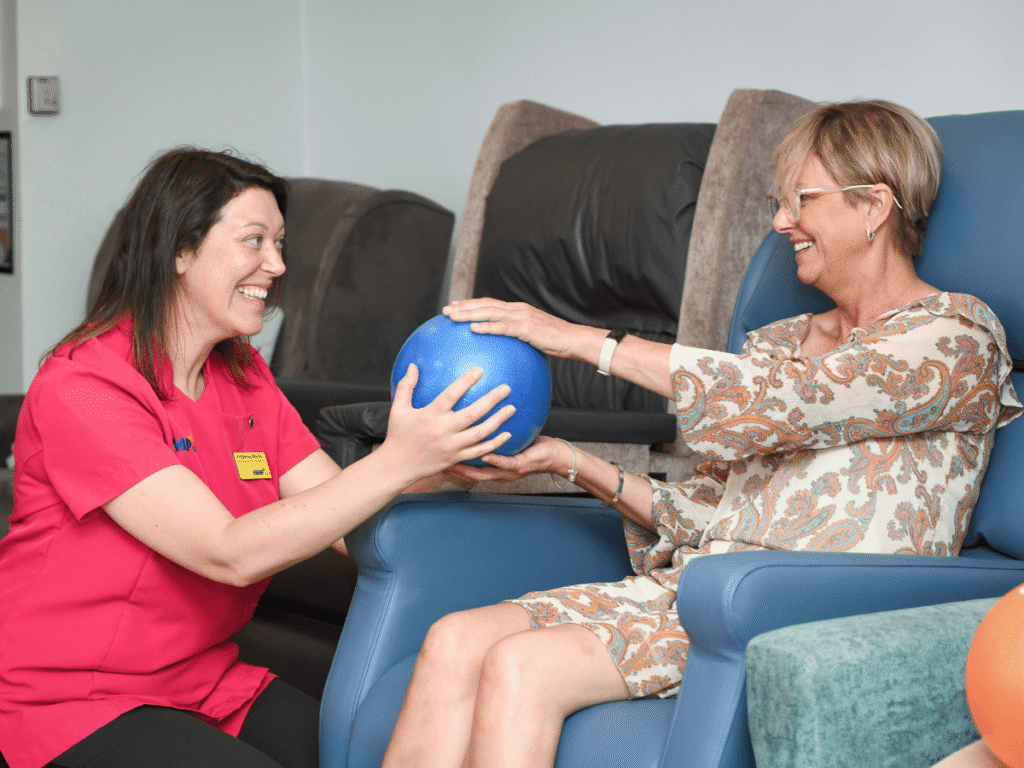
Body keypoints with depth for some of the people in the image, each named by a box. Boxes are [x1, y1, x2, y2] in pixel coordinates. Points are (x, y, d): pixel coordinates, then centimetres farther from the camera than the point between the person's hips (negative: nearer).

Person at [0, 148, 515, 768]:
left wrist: (447, 455, -18)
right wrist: (396, 461, -30)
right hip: (73, 706, -7)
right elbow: (231, 554, -25)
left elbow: (343, 521, -1)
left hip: (206, 681, 7)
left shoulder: (243, 375, 8)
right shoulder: (82, 387, -18)